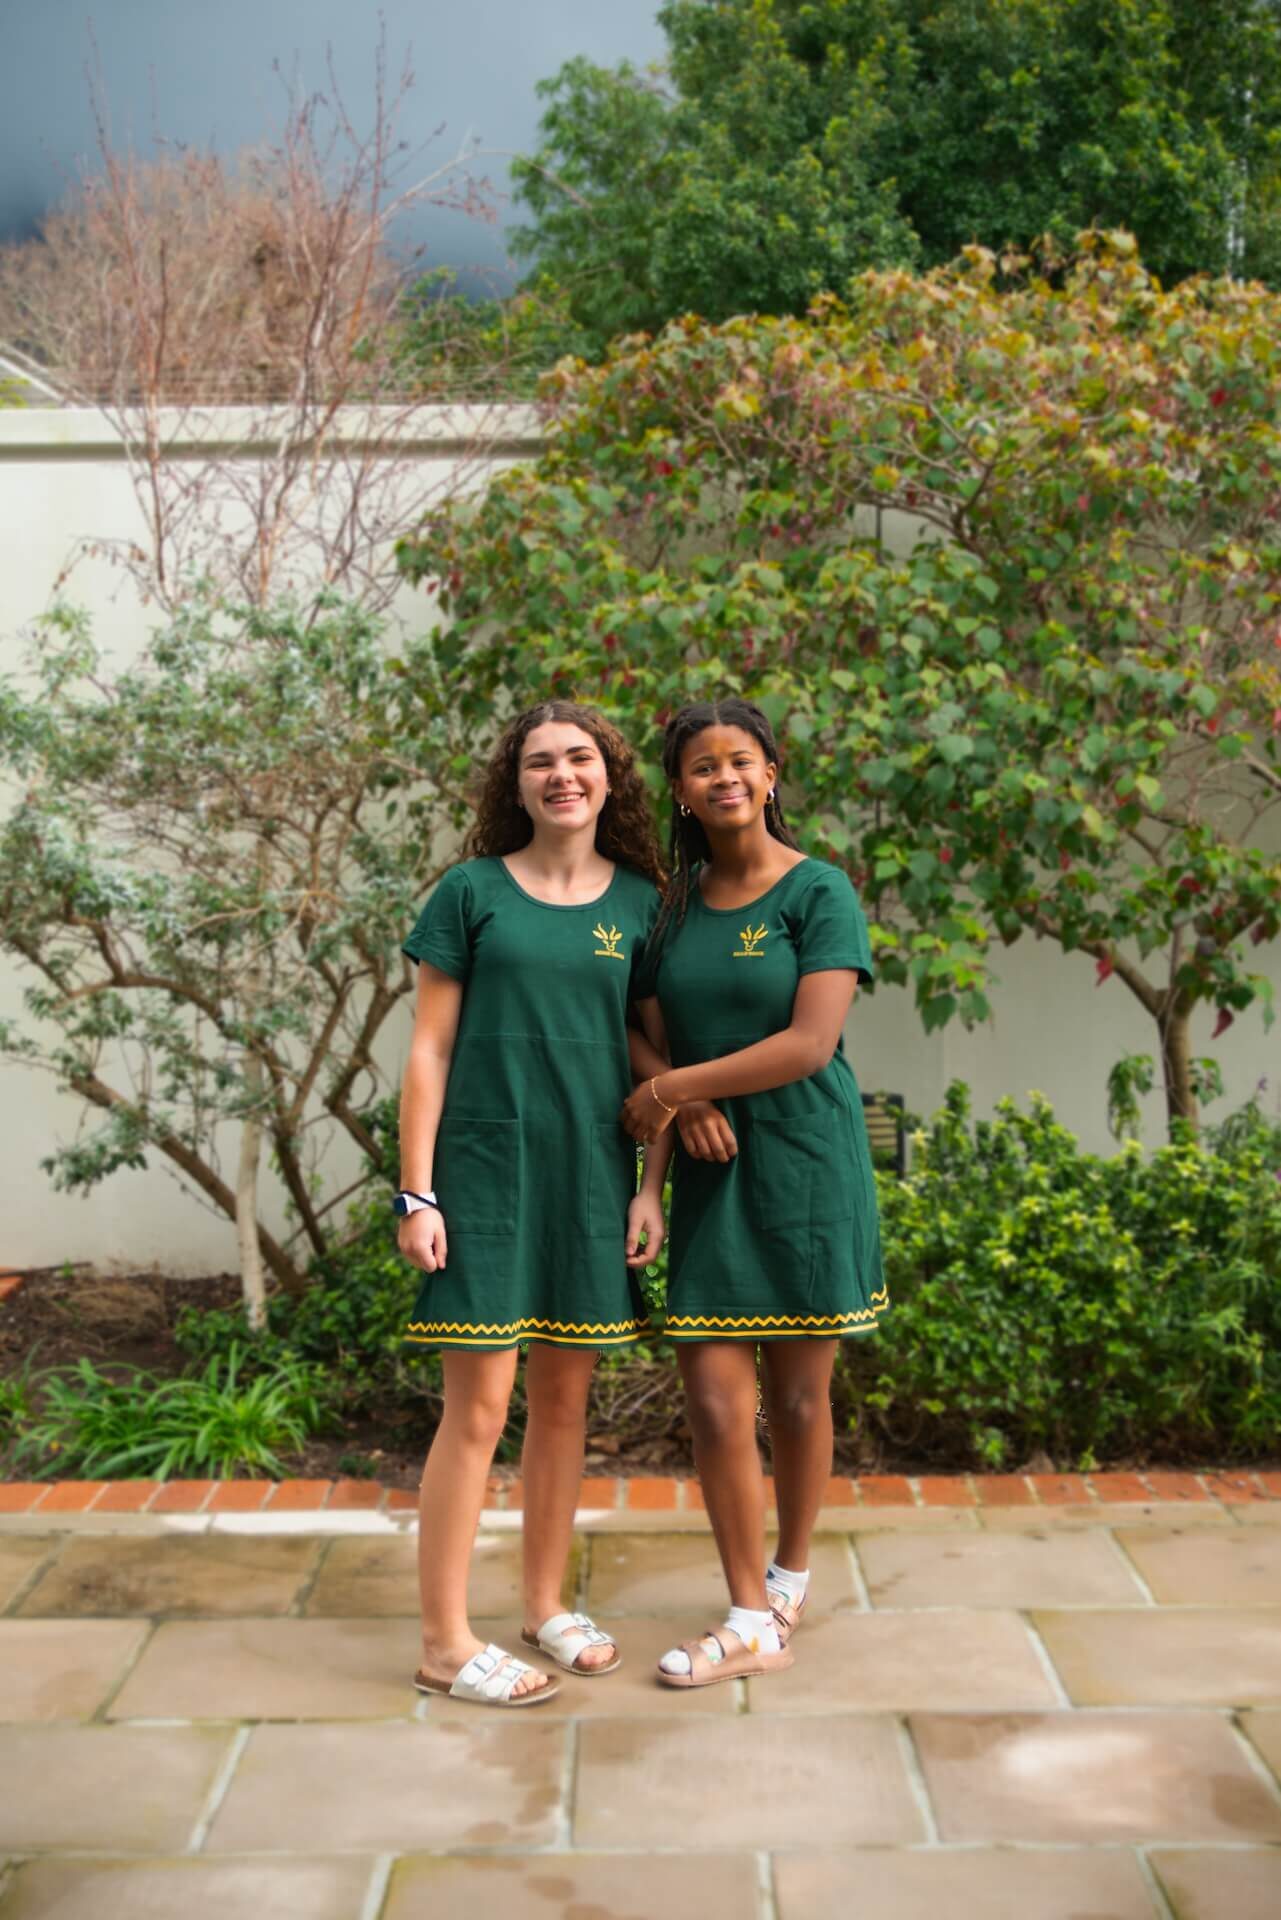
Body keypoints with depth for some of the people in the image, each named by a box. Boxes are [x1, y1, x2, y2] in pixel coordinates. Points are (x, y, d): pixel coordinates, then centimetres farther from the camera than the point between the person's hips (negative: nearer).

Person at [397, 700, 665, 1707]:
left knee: (565, 1398, 12)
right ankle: (446, 1642, 9)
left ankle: (547, 1603, 28)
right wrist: (417, 1191, -6)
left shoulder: (640, 902, 7)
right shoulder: (474, 891, -1)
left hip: (591, 1173, 3)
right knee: (480, 1403, -2)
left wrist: (651, 1188, 2)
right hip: (487, 1167, -3)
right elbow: (430, 1048, -1)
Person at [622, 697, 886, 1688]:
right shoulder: (675, 906, 9)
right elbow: (651, 1038, 10)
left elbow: (810, 1043, -16)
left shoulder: (820, 891, -6)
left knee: (797, 1394, 8)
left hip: (805, 1164, -4)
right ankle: (752, 1623, 10)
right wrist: (684, 1103, -12)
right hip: (712, 1172, 4)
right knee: (713, 1396, -2)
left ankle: (790, 1575, 30)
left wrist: (674, 1087, -13)